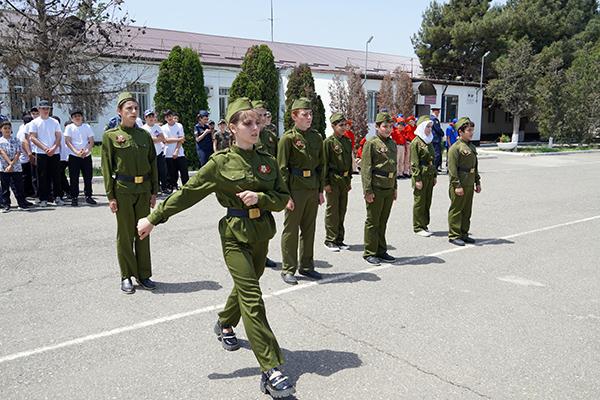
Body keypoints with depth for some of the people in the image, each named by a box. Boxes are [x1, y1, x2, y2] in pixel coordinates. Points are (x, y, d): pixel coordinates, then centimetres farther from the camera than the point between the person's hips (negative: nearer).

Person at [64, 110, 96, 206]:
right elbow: (67, 141, -4)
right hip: (74, 156, -2)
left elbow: (91, 141, 4)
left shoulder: (87, 127, 9)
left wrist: (87, 151, -12)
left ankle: (88, 196, 15)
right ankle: (74, 198, 7)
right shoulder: (69, 127, 4)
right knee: (74, 178, 0)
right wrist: (76, 152, -17)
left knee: (88, 177, 4)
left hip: (87, 156, 2)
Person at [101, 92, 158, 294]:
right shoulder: (110, 136, -3)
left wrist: (154, 191, 6)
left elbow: (153, 164, 10)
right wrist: (111, 196, -8)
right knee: (125, 234, 5)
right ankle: (126, 276, 18)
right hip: (123, 189, -3)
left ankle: (144, 275, 21)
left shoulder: (145, 135, 7)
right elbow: (107, 168, -4)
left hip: (144, 190, 3)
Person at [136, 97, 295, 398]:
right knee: (252, 297, -12)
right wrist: (154, 218, -6)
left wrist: (260, 198, -16)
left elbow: (283, 198, 5)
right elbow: (187, 193, -6)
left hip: (261, 234, 6)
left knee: (246, 285, 22)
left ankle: (225, 324, 53)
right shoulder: (221, 162, -9)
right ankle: (271, 372, -10)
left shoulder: (267, 161, 4)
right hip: (235, 235, -5)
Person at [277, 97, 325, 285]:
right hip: (295, 189, -6)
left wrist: (320, 190, 10)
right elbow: (283, 169, -9)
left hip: (313, 189, 6)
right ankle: (288, 269, 12)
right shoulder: (288, 138, -7)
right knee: (291, 230, 2)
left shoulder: (317, 137, 10)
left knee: (309, 229, 13)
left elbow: (320, 166, 15)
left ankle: (307, 266, 26)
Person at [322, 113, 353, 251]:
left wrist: (349, 180, 15)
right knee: (332, 211, 0)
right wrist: (326, 182, -14)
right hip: (333, 180, -6)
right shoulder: (328, 142, -9)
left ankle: (339, 239, 21)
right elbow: (324, 163, -10)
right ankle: (330, 240, 9)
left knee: (342, 210, 11)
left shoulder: (347, 142, 11)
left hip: (344, 180, 6)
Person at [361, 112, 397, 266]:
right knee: (373, 221, 1)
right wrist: (368, 190, -16)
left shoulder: (392, 144, 14)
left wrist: (395, 187, 18)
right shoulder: (371, 143, -8)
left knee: (383, 221, 14)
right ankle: (370, 253, 10)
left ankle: (381, 251, 24)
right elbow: (365, 168, -12)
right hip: (376, 188, -7)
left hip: (389, 188, 7)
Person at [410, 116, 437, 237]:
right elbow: (414, 163, -14)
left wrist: (435, 175, 15)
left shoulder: (429, 141, 14)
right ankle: (418, 227, 8)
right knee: (419, 202, -1)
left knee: (427, 202, 11)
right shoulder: (416, 142, -10)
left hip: (430, 175, 8)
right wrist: (417, 179, -17)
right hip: (421, 175, -8)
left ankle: (424, 225, 22)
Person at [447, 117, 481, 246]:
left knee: (467, 211, 14)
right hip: (459, 184, -8)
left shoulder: (472, 147, 15)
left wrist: (477, 182, 17)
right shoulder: (455, 148, -12)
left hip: (470, 184, 8)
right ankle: (454, 235, 8)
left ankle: (464, 234, 25)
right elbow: (452, 169, -16)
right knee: (456, 210, 0)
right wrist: (457, 185, -20)